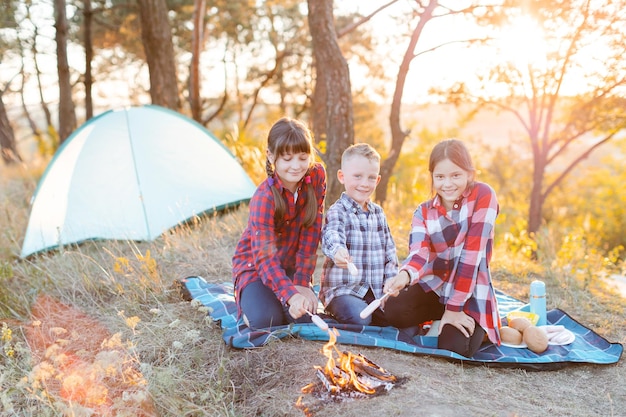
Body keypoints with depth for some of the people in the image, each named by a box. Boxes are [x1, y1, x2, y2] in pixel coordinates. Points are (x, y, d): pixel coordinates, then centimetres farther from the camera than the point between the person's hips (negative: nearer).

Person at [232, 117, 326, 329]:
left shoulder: (317, 176, -14)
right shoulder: (264, 198, -28)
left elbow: (311, 231, -12)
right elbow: (264, 257, -34)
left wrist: (302, 280, -15)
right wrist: (291, 295, -49)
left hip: (292, 265, 4)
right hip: (255, 265, -4)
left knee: (306, 315, -19)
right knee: (265, 319, -26)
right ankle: (246, 299, 8)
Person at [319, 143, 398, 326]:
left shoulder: (378, 213, 12)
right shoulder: (337, 211, -9)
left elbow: (389, 249, 16)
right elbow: (331, 235, -31)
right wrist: (337, 251, -54)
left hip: (376, 289, 6)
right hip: (342, 289, -6)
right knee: (359, 318, -28)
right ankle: (337, 311, 4)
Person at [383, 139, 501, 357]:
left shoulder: (483, 195, -12)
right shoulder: (423, 212, 2)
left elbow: (472, 254, -18)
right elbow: (419, 253, -16)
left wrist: (454, 306, -20)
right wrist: (404, 276, -41)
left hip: (471, 292, -4)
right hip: (434, 287, 4)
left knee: (454, 347, -26)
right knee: (393, 311, -22)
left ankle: (480, 327, 9)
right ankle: (440, 322, 8)